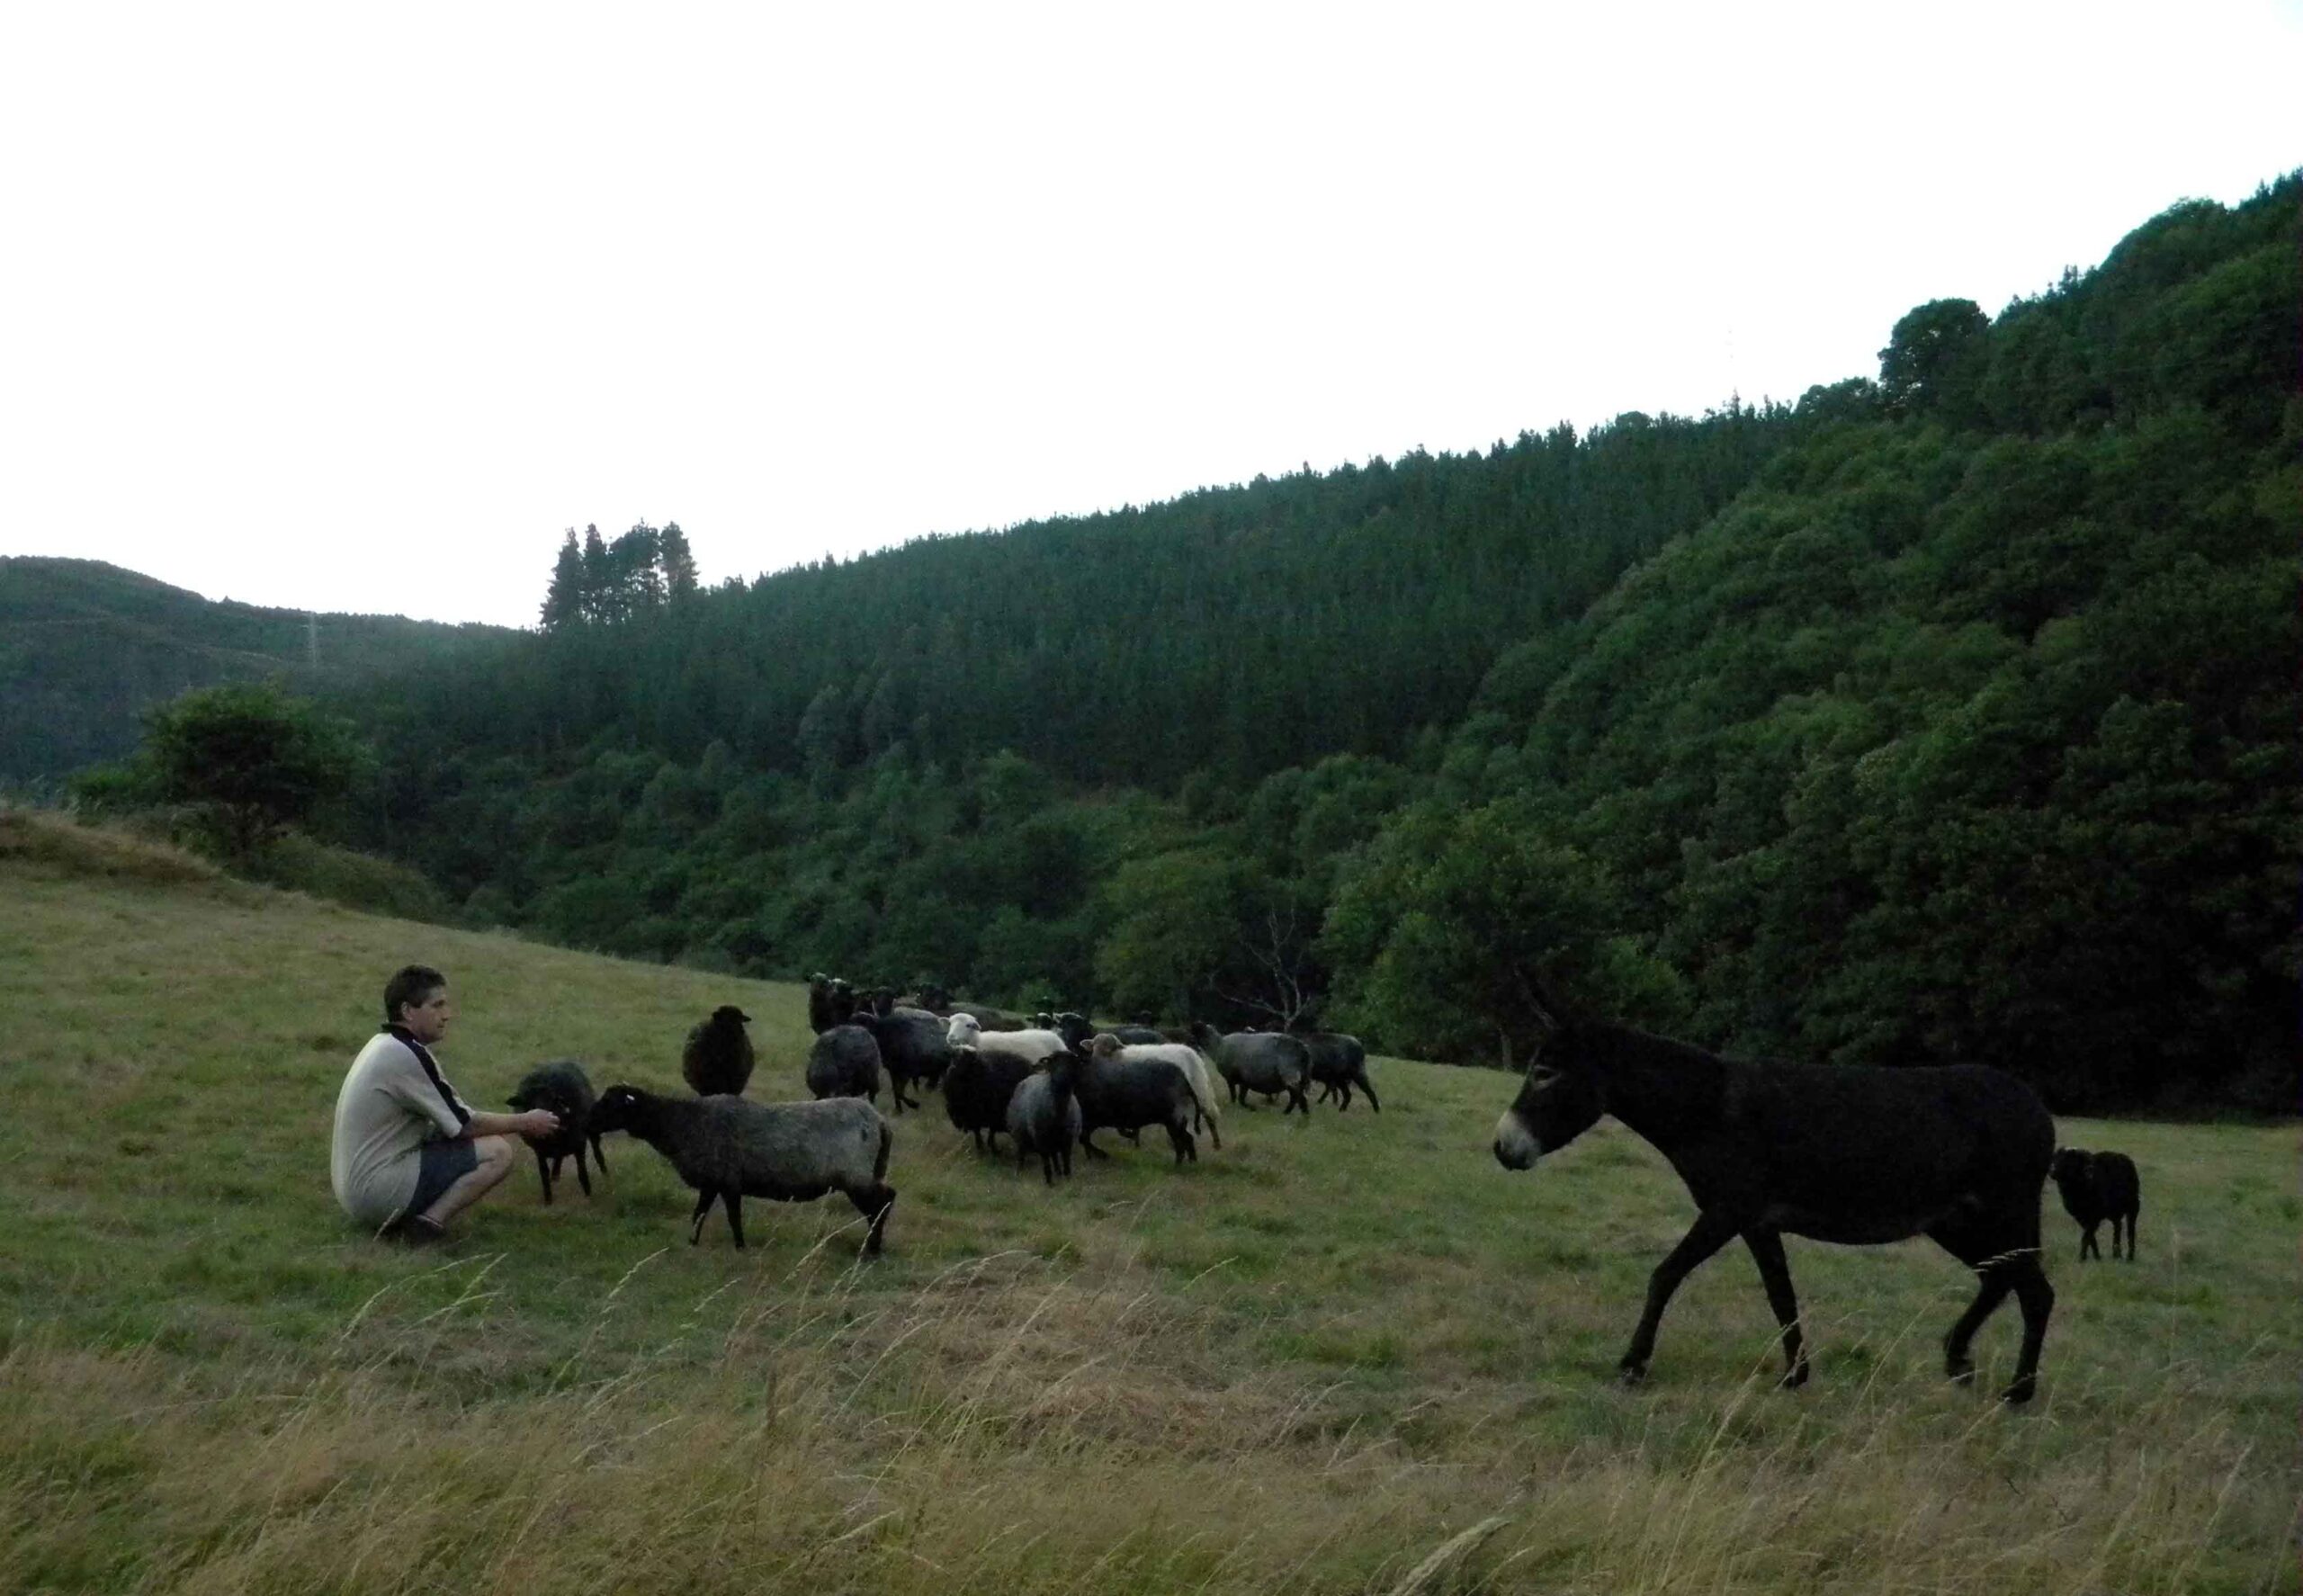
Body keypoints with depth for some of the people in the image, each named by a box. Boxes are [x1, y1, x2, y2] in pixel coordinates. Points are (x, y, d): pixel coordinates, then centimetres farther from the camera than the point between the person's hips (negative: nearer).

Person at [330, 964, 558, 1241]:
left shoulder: (384, 1045, 11)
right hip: (378, 1190, -10)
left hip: (356, 1186, 10)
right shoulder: (406, 1056, -18)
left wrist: (517, 1123, 11)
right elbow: (464, 1125, -12)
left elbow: (450, 1119, 17)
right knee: (501, 1150, -12)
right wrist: (525, 1122, 2)